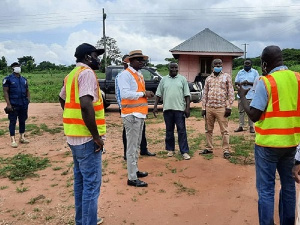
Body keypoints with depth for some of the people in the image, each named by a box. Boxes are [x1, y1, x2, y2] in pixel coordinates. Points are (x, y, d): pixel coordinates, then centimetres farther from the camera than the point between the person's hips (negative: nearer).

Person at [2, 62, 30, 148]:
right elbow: (5, 91, -7)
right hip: (13, 105, -5)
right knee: (13, 122, -1)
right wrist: (8, 104, -14)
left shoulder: (24, 79, 13)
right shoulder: (8, 79, -3)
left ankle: (22, 137, 22)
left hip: (23, 104, 5)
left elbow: (27, 90, 18)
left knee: (22, 121, 11)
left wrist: (28, 99, 3)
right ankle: (13, 140, 3)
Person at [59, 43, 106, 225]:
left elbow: (63, 99, 28)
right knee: (91, 184, -2)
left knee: (81, 180, 19)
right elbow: (86, 105, -27)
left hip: (74, 135, 10)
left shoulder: (72, 74, 14)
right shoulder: (87, 73, -14)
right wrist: (97, 136, -20)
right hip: (87, 138, -10)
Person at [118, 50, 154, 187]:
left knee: (136, 145, 17)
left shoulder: (140, 74, 17)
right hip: (131, 115, -9)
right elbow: (125, 94, -23)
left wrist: (147, 94, 1)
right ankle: (132, 178, 1)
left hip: (140, 114, 9)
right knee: (132, 146, -5)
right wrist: (143, 93, -17)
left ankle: (135, 170, 30)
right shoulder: (125, 74, -11)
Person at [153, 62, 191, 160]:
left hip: (179, 108, -2)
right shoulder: (164, 80, 10)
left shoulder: (182, 79, 5)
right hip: (167, 109, 2)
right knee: (169, 130, 10)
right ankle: (170, 149, 22)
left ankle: (184, 151, 3)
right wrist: (155, 106, 1)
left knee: (182, 130, -2)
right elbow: (158, 94, 10)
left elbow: (187, 95, 1)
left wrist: (187, 107, -7)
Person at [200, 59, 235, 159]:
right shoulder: (208, 78, 12)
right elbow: (205, 94, 13)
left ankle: (226, 150, 7)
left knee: (224, 130, -1)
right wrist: (203, 108, 7)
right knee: (208, 130, 11)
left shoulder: (226, 77, 2)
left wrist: (229, 107, -7)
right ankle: (209, 148, 23)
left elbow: (231, 93, -1)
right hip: (209, 108, 4)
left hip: (221, 108, -4)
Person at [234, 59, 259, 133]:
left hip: (251, 95, -3)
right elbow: (235, 82, 9)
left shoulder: (255, 72, 4)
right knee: (241, 111, 6)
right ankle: (241, 126, 12)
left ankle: (251, 126, 9)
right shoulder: (240, 72, 12)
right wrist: (241, 83, -12)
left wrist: (248, 82, -16)